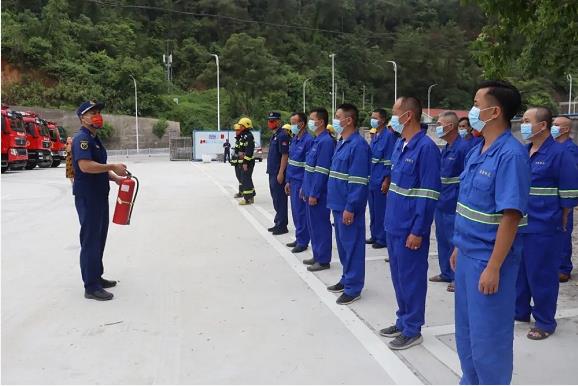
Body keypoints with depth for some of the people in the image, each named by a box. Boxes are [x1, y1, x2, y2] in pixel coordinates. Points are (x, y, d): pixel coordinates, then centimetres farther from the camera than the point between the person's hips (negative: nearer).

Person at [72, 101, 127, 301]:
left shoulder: (95, 139, 17)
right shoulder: (81, 138, -14)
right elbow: (85, 166, -28)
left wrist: (116, 178, 6)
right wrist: (113, 167, -22)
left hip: (100, 195, 10)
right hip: (87, 197, -10)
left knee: (99, 238, 17)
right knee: (90, 240, -5)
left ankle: (97, 277, 29)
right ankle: (91, 287, 1)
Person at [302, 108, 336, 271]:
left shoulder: (326, 141, -18)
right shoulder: (317, 140, 12)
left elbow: (321, 171, -21)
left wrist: (314, 194, -20)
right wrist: (305, 188, 18)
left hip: (318, 193, -10)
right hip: (311, 189, 10)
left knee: (321, 226, 1)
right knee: (313, 225, 17)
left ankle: (323, 260, 11)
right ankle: (317, 255, 28)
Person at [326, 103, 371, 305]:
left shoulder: (358, 145, -17)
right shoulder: (342, 143, 13)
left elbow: (359, 181, -21)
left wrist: (350, 208, -21)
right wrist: (338, 204, 18)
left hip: (348, 206, -9)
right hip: (338, 203, 9)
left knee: (352, 245, 0)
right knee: (342, 243, 18)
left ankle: (353, 287, 11)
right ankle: (347, 278, 31)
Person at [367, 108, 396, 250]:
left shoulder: (389, 136, -12)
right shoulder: (375, 136, 14)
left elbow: (390, 161, -16)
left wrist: (386, 180, -18)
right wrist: (369, 177, 15)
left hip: (381, 181, -8)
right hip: (372, 180, 8)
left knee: (381, 211, -1)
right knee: (373, 210, 14)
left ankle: (382, 239, 10)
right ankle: (374, 235, 25)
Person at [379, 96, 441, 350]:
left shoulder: (426, 148, -17)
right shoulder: (400, 144, 9)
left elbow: (428, 195, -18)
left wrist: (418, 231, -18)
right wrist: (390, 218, 15)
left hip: (410, 228, -8)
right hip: (393, 224, 8)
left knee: (411, 278, 5)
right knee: (398, 276, 18)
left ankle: (412, 330, 20)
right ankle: (402, 321, 33)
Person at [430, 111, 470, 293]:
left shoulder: (463, 147, -16)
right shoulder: (446, 148, 12)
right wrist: (438, 197, 17)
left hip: (453, 205, -9)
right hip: (441, 203, 9)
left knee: (455, 241, 1)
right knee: (442, 239, 16)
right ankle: (446, 273, 30)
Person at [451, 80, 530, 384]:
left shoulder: (510, 155, -19)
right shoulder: (477, 151, 7)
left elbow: (511, 216, -22)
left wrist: (493, 267, -22)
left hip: (488, 260, -9)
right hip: (468, 255, 9)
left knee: (488, 336, 6)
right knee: (466, 330, 21)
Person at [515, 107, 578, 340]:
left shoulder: (559, 154, -12)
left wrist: (558, 223, -5)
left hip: (543, 229, -7)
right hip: (519, 225, 7)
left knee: (541, 275, 4)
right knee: (517, 270, 16)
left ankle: (545, 322, 21)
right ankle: (520, 312, 34)